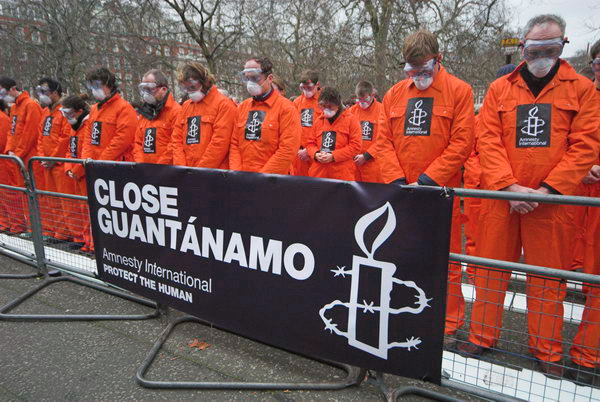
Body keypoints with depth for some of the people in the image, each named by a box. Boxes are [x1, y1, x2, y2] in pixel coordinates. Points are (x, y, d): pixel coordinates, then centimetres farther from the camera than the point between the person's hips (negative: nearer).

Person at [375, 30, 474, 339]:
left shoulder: (459, 91, -1)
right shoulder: (394, 94, 10)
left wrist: (428, 180, -14)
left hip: (440, 190, -3)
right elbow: (383, 142, 5)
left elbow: (461, 144, -8)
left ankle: (449, 321, 22)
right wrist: (396, 180, -7)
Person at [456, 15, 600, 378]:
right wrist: (510, 186, -12)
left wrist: (545, 190, -13)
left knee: (549, 276, 8)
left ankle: (547, 351, 24)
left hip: (553, 199, -1)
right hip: (500, 197, 1)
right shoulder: (500, 89, 8)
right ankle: (483, 336, 23)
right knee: (491, 268, 7)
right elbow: (489, 141, 0)